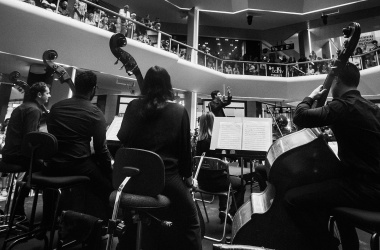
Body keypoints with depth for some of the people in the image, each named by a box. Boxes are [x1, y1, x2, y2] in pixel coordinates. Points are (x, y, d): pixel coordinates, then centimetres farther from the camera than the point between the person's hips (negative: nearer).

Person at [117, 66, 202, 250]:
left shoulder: (133, 107, -3)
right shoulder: (179, 111, -8)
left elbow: (122, 138, 3)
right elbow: (185, 146, -3)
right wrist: (187, 175, 10)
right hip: (167, 176, -2)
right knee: (189, 221, 19)